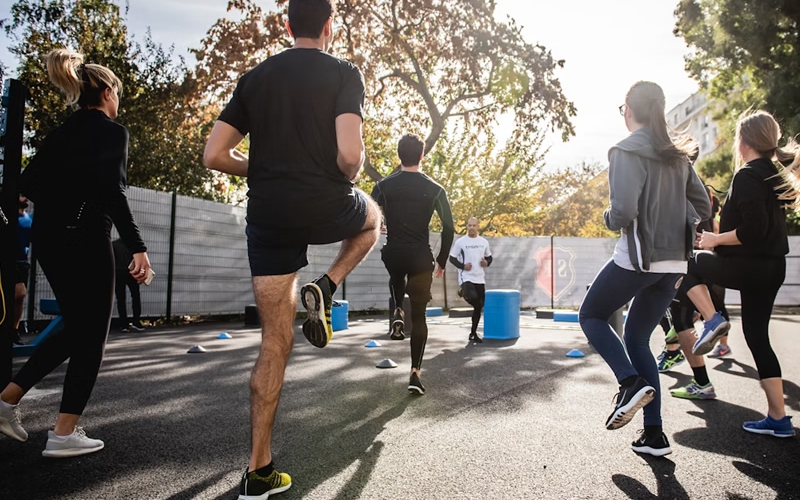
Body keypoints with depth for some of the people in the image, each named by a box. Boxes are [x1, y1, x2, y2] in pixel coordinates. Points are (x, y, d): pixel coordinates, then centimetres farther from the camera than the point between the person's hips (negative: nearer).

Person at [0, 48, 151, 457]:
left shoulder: (61, 132, 15)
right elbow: (112, 192, -20)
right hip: (84, 240, -8)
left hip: (48, 239, 8)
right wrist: (138, 247, -21)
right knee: (91, 337, 2)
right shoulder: (112, 131, -7)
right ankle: (64, 434, 6)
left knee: (75, 329, 20)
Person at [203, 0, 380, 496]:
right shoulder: (344, 73, 0)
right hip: (325, 208, -3)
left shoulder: (255, 78, 12)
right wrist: (351, 175, 7)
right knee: (373, 217, 34)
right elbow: (350, 154, -16)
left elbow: (215, 155, 6)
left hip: (268, 215, 4)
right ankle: (324, 290, 9)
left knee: (275, 341, 10)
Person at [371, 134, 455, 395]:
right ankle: (415, 372, 5)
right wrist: (441, 261, 9)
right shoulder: (435, 189, -2)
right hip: (420, 258, -1)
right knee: (419, 316, 8)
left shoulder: (384, 185, -1)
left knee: (397, 277, 39)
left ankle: (397, 313, 15)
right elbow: (449, 228, -2)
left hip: (393, 254, 1)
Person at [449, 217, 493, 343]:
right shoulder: (460, 242, -4)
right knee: (472, 297, -34)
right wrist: (462, 266, -16)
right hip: (466, 277, -4)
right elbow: (452, 258, 0)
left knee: (479, 307, 8)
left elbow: (489, 257, 19)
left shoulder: (484, 242, 8)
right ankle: (463, 293, 2)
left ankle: (473, 333, 21)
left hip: (480, 278, 5)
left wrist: (487, 263, -3)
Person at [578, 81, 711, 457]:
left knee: (591, 316, 15)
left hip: (637, 259, -7)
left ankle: (632, 383, -6)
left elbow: (624, 211, -21)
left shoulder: (626, 151, -10)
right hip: (673, 263, 7)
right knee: (637, 338, 15)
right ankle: (654, 434, 14)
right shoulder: (677, 155, 12)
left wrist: (609, 219, -1)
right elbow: (703, 209, 14)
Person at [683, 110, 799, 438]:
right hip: (772, 268, 9)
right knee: (757, 337, 12)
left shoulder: (747, 176, -14)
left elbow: (752, 230, -23)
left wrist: (716, 239, -9)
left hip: (748, 266, -9)